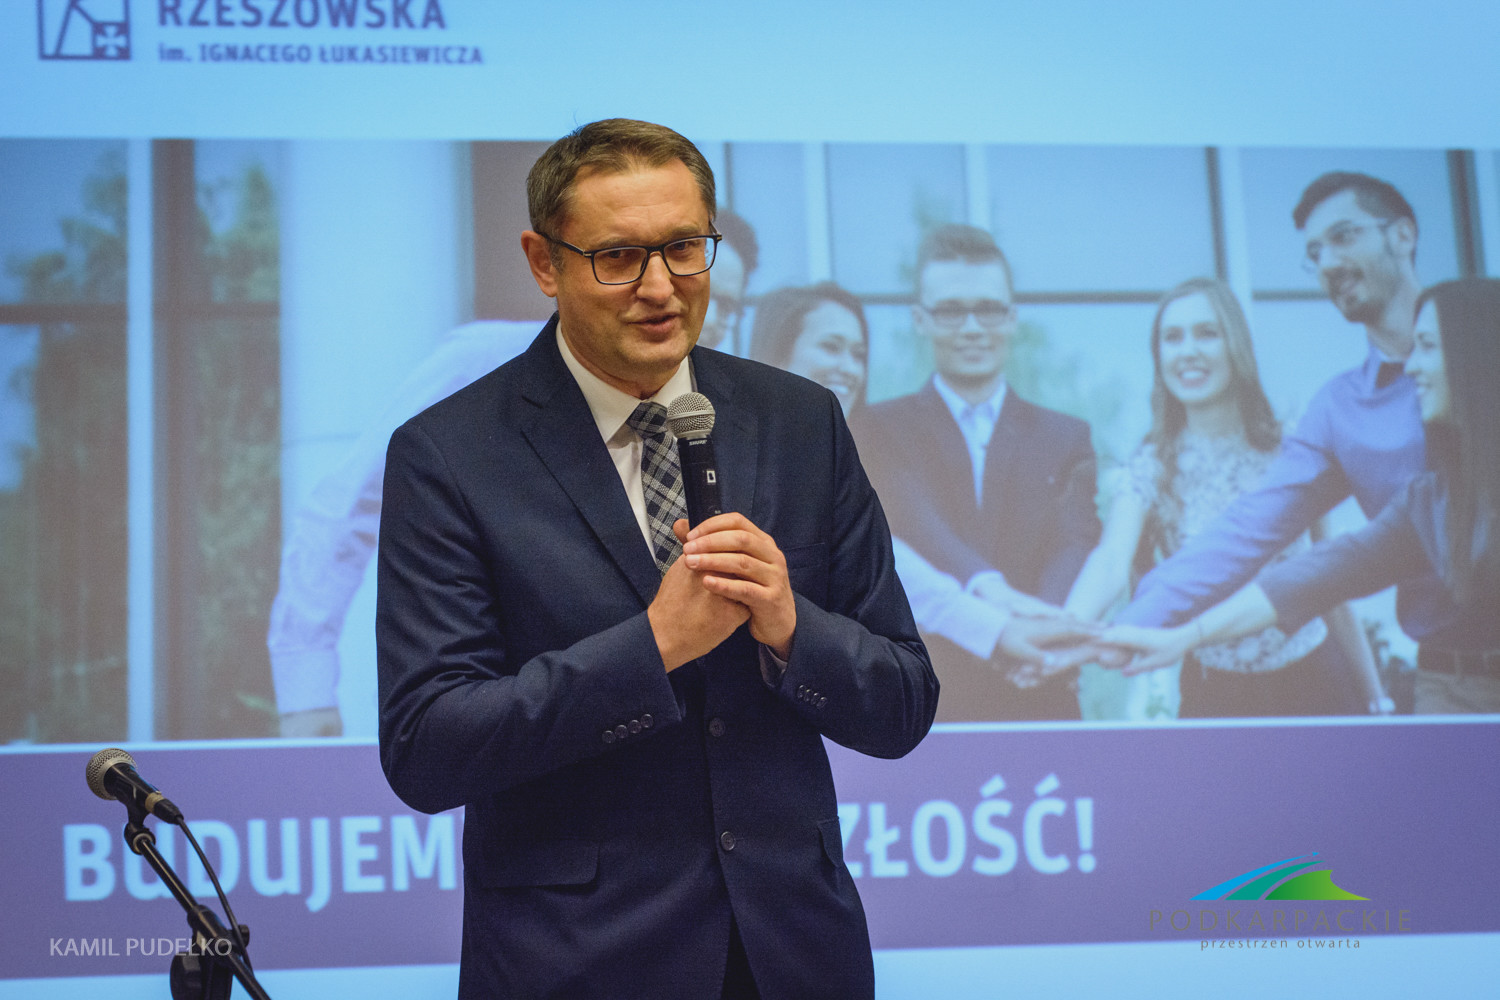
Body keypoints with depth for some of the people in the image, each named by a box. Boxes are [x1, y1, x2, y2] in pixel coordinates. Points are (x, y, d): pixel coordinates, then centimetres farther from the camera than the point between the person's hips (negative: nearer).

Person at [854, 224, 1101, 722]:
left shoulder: (1066, 437, 15)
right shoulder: (881, 431, 7)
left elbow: (1076, 545, -1)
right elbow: (916, 520, -11)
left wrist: (1039, 623, -23)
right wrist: (987, 588, -31)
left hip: (1039, 698, 2)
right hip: (921, 704, -2)